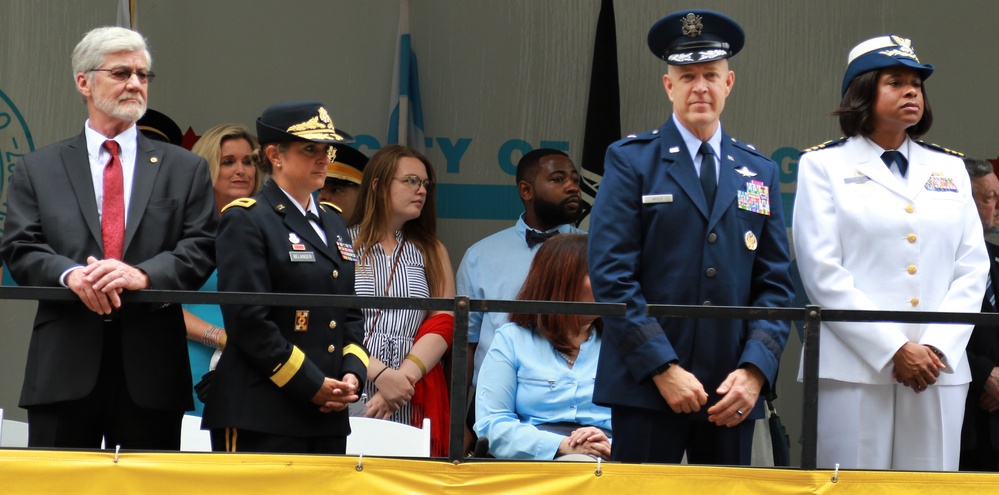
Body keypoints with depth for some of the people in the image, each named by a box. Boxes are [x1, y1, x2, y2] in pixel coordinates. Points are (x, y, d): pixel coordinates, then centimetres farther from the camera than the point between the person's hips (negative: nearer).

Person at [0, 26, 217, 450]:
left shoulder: (185, 170, 13)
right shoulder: (37, 170, 12)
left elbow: (201, 248, 2)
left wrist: (144, 274, -16)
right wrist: (69, 273, -17)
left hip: (151, 367, 0)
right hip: (64, 365, 0)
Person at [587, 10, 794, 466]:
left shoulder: (760, 173, 14)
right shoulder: (631, 161, 3)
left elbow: (774, 285, 10)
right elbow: (611, 275, -6)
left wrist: (755, 369, -6)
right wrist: (663, 369, -13)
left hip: (732, 395, 3)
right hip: (647, 385, -3)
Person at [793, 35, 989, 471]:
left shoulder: (949, 169, 18)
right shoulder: (824, 166, 6)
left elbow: (972, 269, 11)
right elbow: (822, 272, -4)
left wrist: (937, 347, -6)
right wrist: (895, 350, -11)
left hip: (940, 369, 4)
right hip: (856, 367, -3)